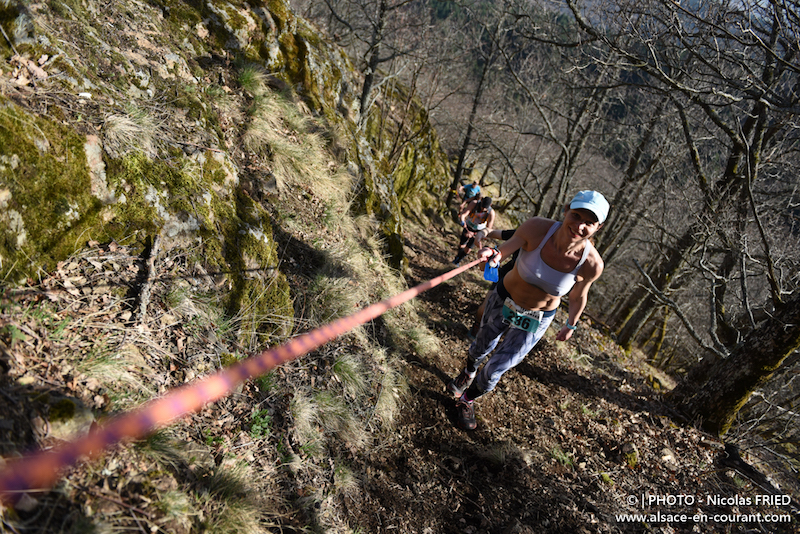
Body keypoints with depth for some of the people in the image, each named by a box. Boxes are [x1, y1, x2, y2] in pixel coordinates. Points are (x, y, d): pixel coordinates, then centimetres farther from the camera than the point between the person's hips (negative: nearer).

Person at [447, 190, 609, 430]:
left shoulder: (591, 264, -25)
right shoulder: (537, 228, -30)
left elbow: (579, 295, -7)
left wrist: (571, 325, 10)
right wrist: (494, 254, -58)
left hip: (536, 320, 0)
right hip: (503, 300, 1)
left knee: (494, 371, 2)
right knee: (482, 348, 26)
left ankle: (467, 399, 38)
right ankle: (467, 374, 63)